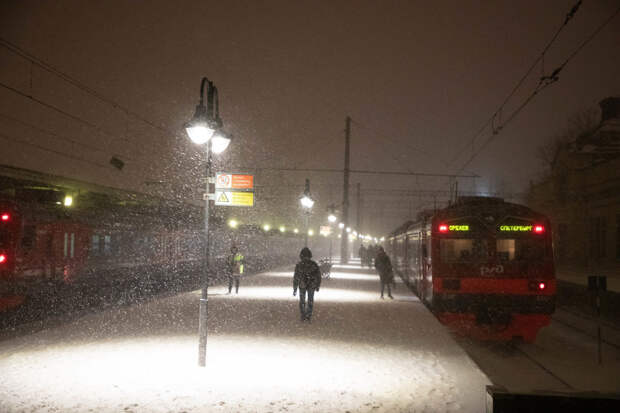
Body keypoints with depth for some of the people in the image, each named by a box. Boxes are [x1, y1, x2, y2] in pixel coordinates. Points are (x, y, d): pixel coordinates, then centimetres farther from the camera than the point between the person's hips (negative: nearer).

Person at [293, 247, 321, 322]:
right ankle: (308, 317, 8)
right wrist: (318, 286, 12)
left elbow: (296, 277, -11)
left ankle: (303, 317, 20)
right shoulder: (314, 264, -8)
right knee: (310, 301, 13)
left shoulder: (299, 265, -13)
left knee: (302, 301, 16)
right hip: (312, 285, 1)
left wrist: (295, 289, -4)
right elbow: (318, 276, -1)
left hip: (302, 285, -1)